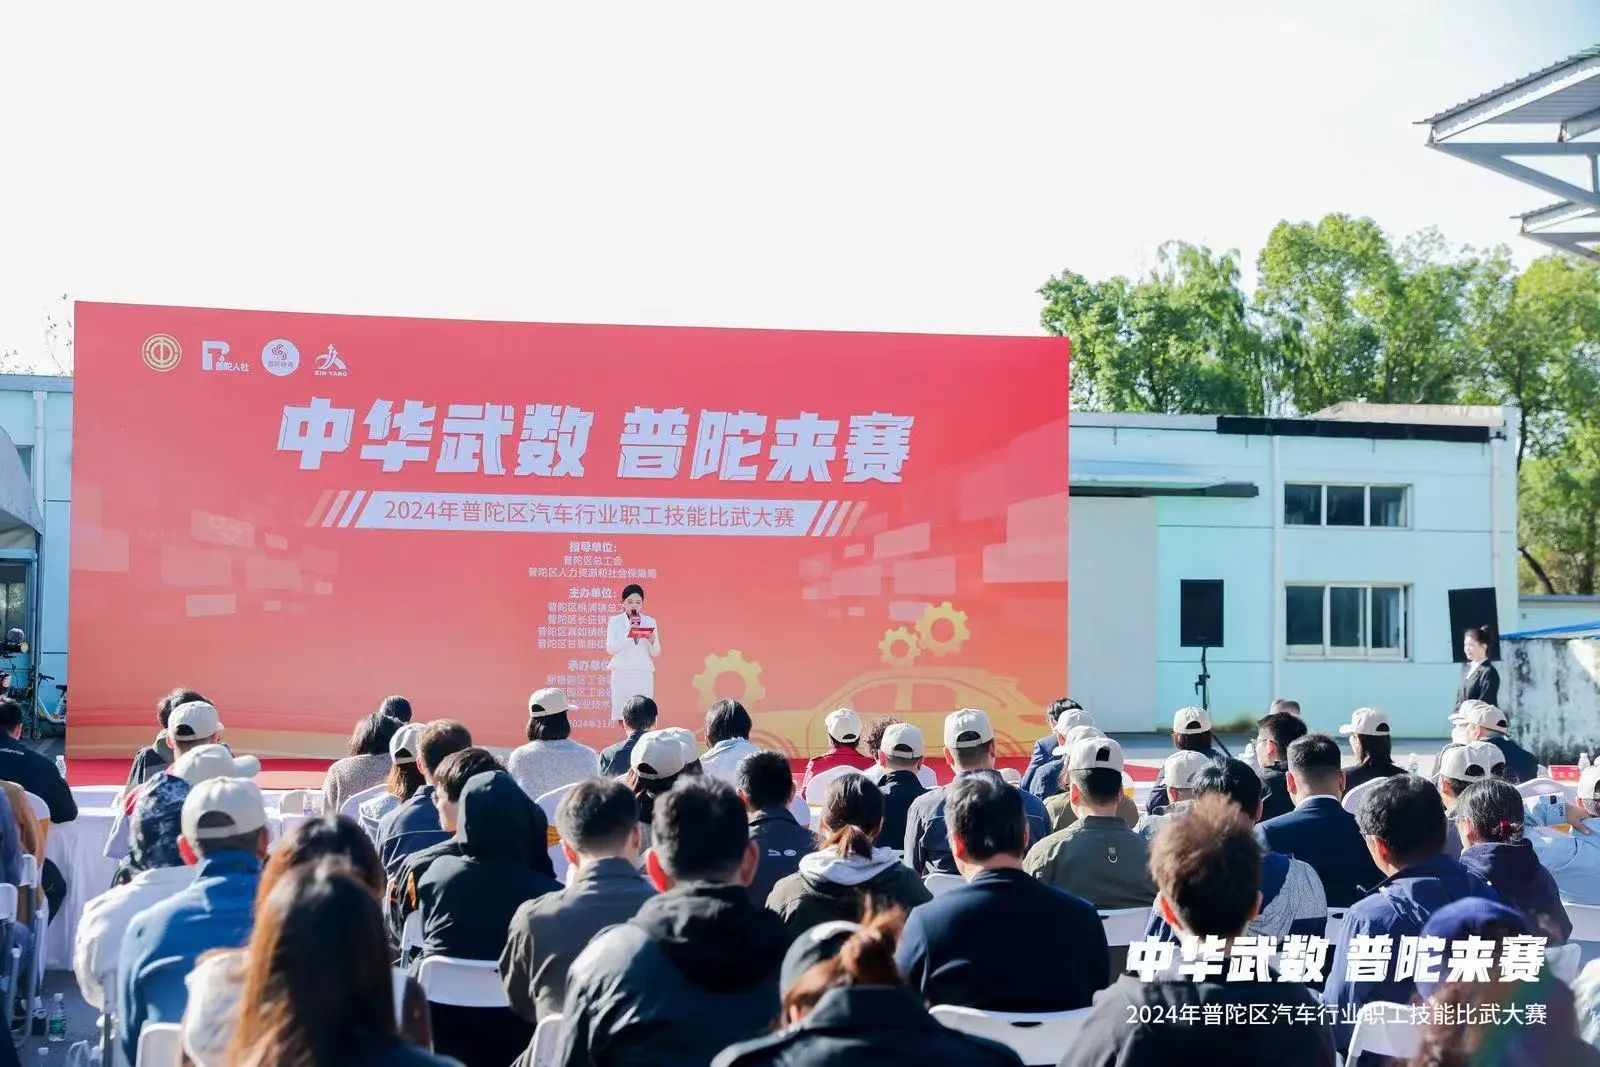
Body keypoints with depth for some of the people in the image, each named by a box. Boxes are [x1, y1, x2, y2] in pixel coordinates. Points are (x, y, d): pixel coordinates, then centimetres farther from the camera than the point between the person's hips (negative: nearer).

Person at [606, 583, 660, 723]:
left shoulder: (650, 622, 9)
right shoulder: (615, 621, 4)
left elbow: (655, 653, 7)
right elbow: (610, 648, -6)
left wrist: (652, 641, -14)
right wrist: (628, 634, -19)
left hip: (643, 673, 1)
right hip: (622, 673, -1)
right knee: (622, 717, -6)